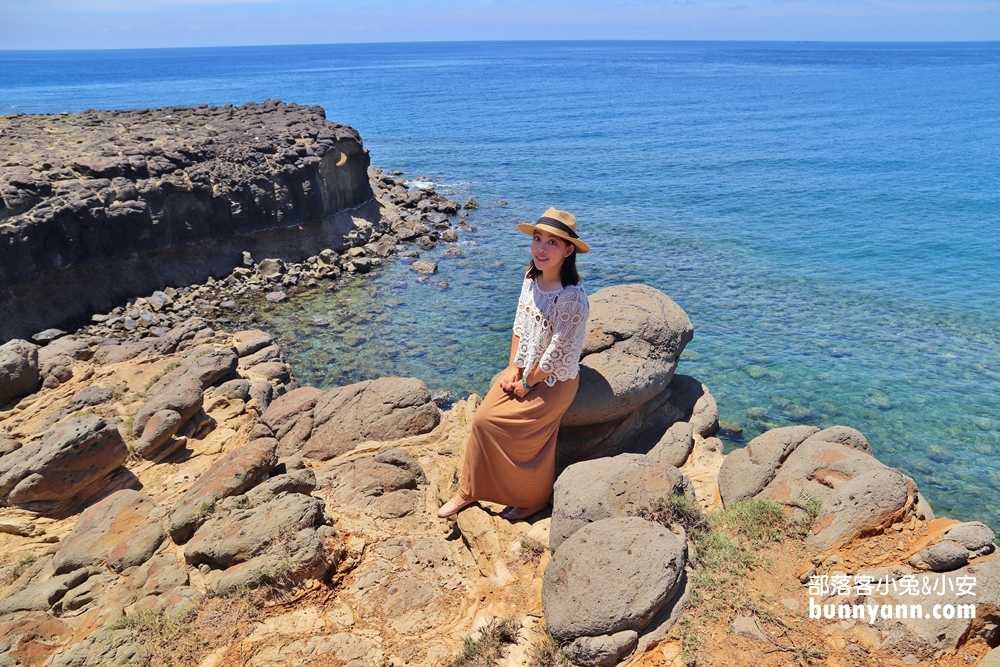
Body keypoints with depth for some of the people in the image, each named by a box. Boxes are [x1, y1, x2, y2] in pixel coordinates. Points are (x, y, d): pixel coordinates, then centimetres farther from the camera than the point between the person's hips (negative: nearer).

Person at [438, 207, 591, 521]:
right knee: (481, 419, -3)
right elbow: (520, 325, 5)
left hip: (553, 381, -7)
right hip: (524, 370, 7)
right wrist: (513, 368, -2)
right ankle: (468, 490, 17)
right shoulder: (532, 278, -5)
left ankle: (533, 500, 19)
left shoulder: (572, 298, -28)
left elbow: (557, 355, -23)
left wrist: (527, 383, -12)